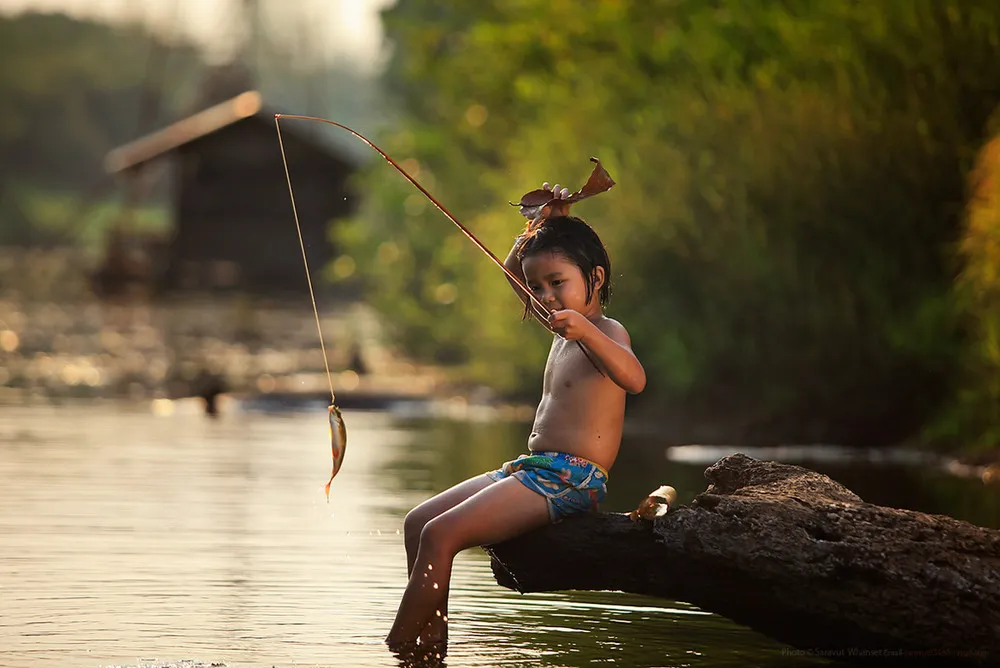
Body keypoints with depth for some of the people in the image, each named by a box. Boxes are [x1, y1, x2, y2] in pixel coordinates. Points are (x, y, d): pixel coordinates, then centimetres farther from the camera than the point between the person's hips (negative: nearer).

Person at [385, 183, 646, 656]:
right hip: (532, 470, 10)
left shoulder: (606, 332, -9)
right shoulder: (564, 329, 19)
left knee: (440, 534, -21)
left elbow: (634, 380, -33)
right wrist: (543, 226, 19)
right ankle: (432, 644, 2)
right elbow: (514, 271, 35)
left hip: (571, 480, -10)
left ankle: (396, 648, -16)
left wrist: (586, 333, -45)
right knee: (418, 523, 6)